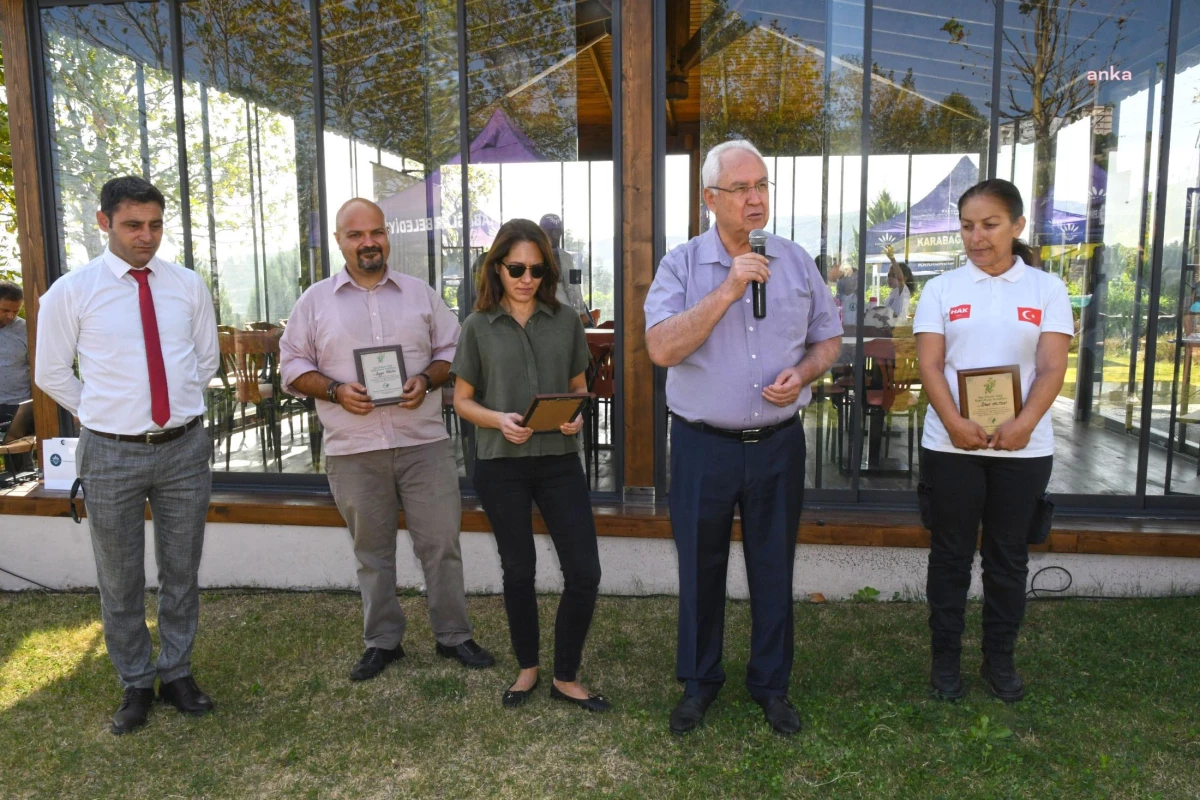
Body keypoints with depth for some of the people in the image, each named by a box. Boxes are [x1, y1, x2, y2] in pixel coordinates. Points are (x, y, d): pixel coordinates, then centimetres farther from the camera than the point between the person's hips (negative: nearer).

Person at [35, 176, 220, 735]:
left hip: (185, 447, 2)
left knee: (181, 573, 13)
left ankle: (177, 673, 31)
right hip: (112, 454, -2)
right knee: (120, 582, 10)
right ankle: (135, 684, 29)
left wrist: (181, 406, 10)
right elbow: (51, 373, 5)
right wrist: (104, 415, 5)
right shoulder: (71, 292, -4)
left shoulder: (189, 286, 2)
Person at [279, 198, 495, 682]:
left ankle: (453, 635, 20)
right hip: (353, 450, 0)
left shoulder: (420, 293, 7)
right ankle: (382, 641, 26)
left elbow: (452, 350, 8)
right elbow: (293, 367, 6)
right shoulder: (315, 301, 6)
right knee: (372, 552, 11)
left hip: (423, 442, 0)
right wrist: (335, 391, -11)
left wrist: (427, 380, -11)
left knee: (441, 543, 3)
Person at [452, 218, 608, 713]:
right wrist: (497, 419, -16)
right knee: (519, 570, 13)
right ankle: (527, 668, 34)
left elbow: (579, 386, 12)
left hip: (559, 461, 1)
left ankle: (566, 677, 18)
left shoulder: (566, 321, 4)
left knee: (585, 573, -2)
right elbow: (462, 399, 4)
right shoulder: (479, 326, 0)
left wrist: (578, 416, -11)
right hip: (500, 466, -1)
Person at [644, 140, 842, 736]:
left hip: (778, 445, 2)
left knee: (774, 569, 13)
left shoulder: (796, 262, 5)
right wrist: (727, 291, -22)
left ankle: (771, 682, 32)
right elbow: (661, 348, -17)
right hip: (703, 446, -2)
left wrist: (803, 375, -9)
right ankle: (698, 680, 32)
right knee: (700, 569, 12)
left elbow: (829, 338, 12)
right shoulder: (681, 264, -5)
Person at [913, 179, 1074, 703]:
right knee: (951, 554, 8)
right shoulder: (942, 289, 4)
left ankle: (1000, 659, 26)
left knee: (1008, 556, 11)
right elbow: (929, 365, -4)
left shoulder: (1046, 288, 5)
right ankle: (945, 657, 21)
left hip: (1024, 447, 1)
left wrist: (1023, 424, -19)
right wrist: (954, 423, -19)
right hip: (950, 444, 0)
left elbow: (1052, 368, -3)